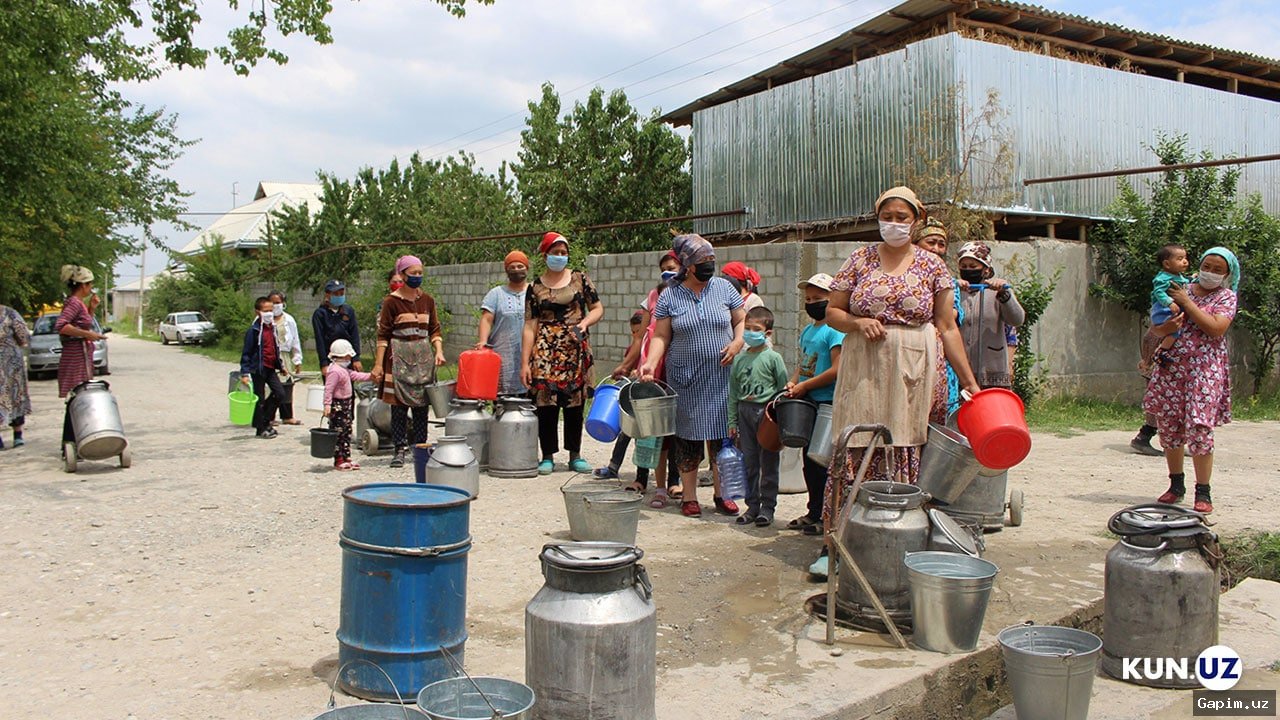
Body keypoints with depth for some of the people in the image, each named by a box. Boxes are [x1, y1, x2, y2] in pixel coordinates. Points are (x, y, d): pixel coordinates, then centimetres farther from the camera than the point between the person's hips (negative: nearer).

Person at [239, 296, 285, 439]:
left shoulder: (272, 328, 10)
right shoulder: (254, 330, -13)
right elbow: (246, 352, -12)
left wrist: (280, 364, 22)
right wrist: (245, 373, -16)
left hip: (271, 368, 7)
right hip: (258, 369, -7)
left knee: (280, 393, 4)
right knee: (259, 399, 2)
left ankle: (265, 421, 20)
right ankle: (261, 429, 12)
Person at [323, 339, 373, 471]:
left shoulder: (344, 369, 12)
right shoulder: (334, 371, -20)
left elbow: (354, 375, 25)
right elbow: (328, 389, -23)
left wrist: (370, 376, 22)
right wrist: (327, 405, -27)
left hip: (346, 405, 11)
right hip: (337, 406, -11)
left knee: (347, 432, 13)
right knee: (338, 433, -3)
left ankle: (346, 457, 20)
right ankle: (338, 460, 2)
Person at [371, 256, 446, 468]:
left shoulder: (427, 300, 10)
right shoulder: (392, 301, -3)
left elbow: (435, 330, 12)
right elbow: (383, 335, -3)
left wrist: (439, 351, -4)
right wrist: (378, 364, -8)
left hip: (423, 358, 4)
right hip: (399, 358, -4)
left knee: (421, 404, 5)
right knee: (399, 405, -3)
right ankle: (400, 450, 3)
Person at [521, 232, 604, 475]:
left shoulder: (580, 279, 8)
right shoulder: (536, 287, 6)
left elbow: (598, 308, 10)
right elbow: (530, 326, 3)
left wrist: (583, 323, -11)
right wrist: (525, 362, -2)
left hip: (576, 351, 1)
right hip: (545, 352, -1)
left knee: (575, 404, 5)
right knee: (546, 403, -2)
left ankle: (575, 455, 17)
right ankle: (548, 457, 10)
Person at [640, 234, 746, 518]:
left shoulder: (724, 287, 4)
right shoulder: (669, 296, 0)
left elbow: (742, 321, 11)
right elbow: (660, 336, 0)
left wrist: (737, 343, -8)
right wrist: (650, 363, -15)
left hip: (721, 377, 1)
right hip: (685, 378, -1)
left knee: (722, 433, 2)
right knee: (688, 436, 3)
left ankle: (721, 493, 16)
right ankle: (689, 497, 13)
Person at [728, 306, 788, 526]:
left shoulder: (773, 358, -3)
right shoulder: (739, 359, 8)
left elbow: (783, 389, -2)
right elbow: (733, 392, 11)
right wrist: (732, 421, 8)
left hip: (767, 411, -4)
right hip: (745, 411, 4)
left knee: (768, 462, 2)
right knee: (749, 461, 8)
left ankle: (767, 507, 10)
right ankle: (752, 506, 17)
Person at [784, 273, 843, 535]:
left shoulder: (835, 331, -12)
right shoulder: (807, 331, 15)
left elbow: (837, 369, -20)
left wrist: (803, 386, -15)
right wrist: (792, 382, 3)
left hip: (828, 403, -9)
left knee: (822, 462, -4)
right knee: (809, 461, 15)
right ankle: (814, 512, 26)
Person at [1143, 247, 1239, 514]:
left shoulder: (1226, 297, 4)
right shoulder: (1182, 290, 13)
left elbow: (1216, 328, -14)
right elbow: (1156, 327, 11)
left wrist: (1187, 302, -11)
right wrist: (1165, 328, -12)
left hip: (1205, 369, -4)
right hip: (1171, 367, 4)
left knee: (1199, 428, -11)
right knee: (1168, 427, 6)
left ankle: (1203, 492, -1)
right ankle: (1176, 485, 22)